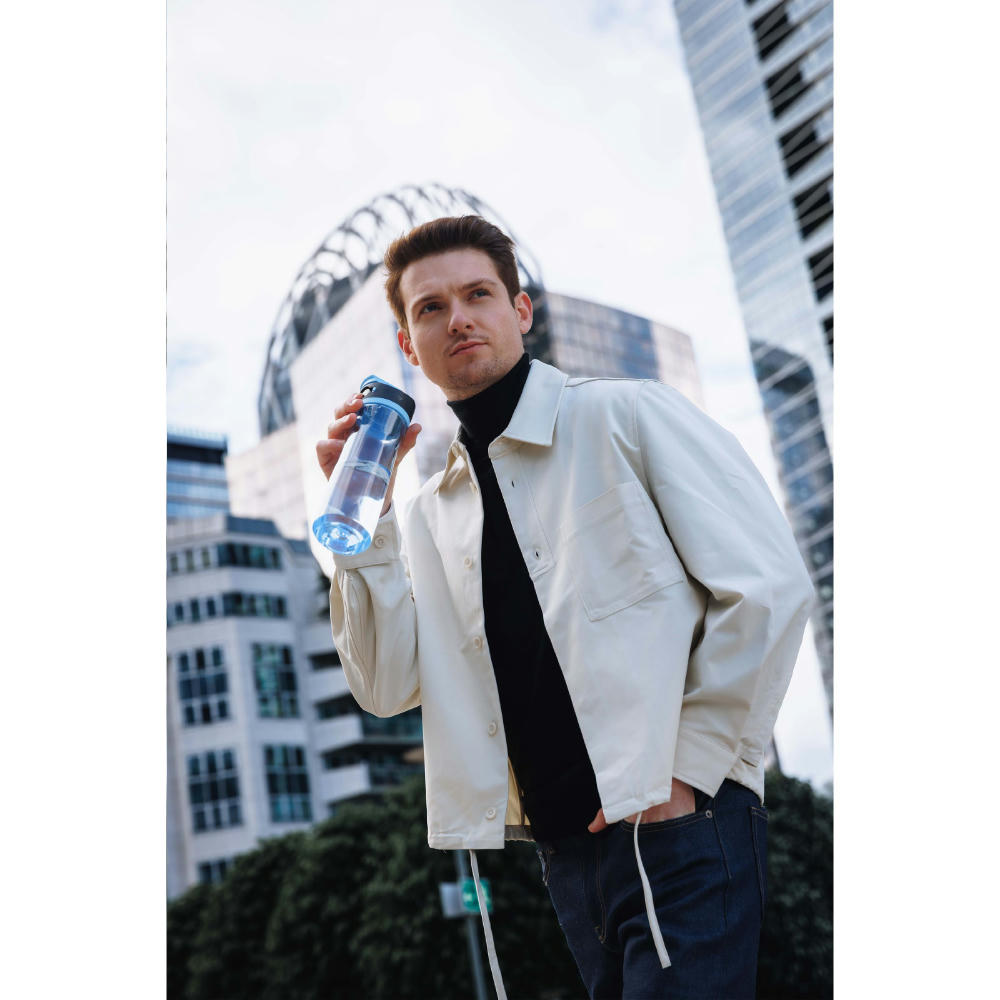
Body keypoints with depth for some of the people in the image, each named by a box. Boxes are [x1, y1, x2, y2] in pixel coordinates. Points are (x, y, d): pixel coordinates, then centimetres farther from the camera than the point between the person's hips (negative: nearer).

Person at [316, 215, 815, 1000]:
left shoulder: (627, 416, -3)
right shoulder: (430, 510, 12)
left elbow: (769, 586, -9)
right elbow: (389, 687, 6)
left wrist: (689, 768, -12)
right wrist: (363, 514, -1)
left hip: (677, 821, -5)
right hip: (565, 845, 5)